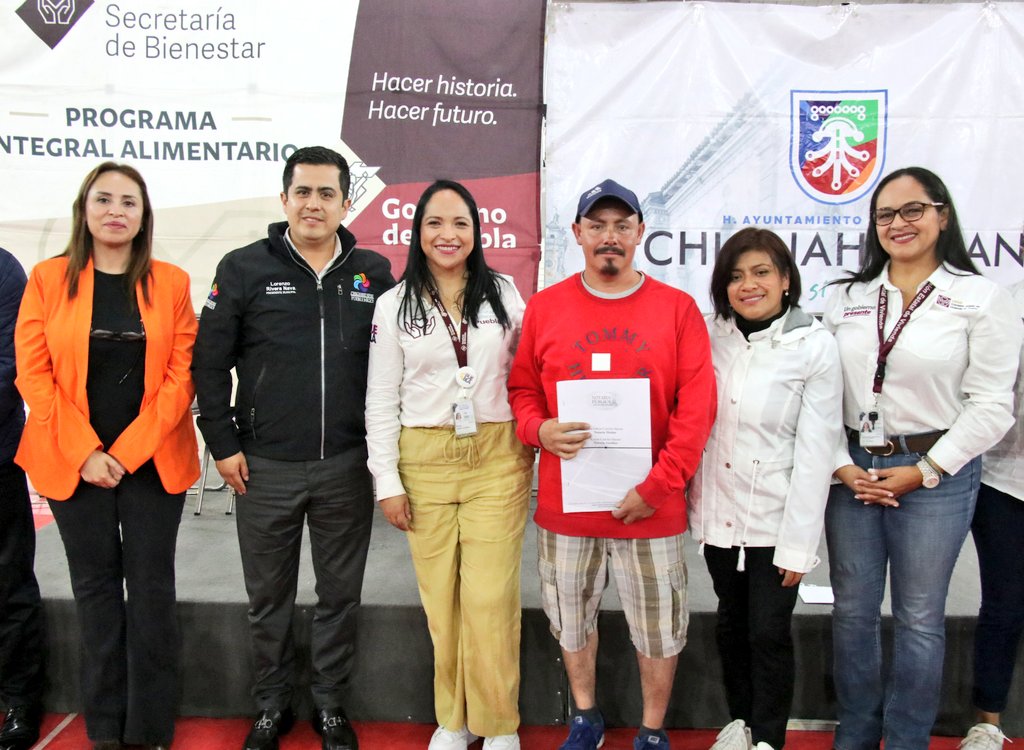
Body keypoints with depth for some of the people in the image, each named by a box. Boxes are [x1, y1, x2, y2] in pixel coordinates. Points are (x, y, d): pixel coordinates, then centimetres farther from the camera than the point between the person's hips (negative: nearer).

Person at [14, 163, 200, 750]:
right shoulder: (49, 279, 2)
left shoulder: (171, 283, 1)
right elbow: (34, 373, -2)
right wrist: (84, 453, -10)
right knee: (96, 586, 10)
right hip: (72, 462, 1)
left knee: (152, 590, 3)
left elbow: (181, 375, -2)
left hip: (152, 460, 0)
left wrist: (127, 452, -10)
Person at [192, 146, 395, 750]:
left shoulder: (374, 273, 3)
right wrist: (223, 443, -3)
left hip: (347, 467, 1)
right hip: (265, 467, -1)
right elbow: (210, 362, 0)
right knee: (269, 597, 13)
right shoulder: (245, 268, -1)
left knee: (341, 595, 13)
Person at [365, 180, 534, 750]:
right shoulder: (396, 304, 5)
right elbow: (382, 399, 4)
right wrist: (388, 482, 0)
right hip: (425, 461, 1)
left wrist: (530, 444, 4)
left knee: (491, 598, -4)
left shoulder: (503, 293, 5)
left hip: (497, 458, -1)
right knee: (441, 597, 5)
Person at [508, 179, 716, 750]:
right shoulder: (544, 307, 3)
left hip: (651, 508, -1)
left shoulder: (677, 308, -2)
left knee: (659, 628, 10)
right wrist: (539, 429, -13)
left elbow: (697, 407, -7)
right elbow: (522, 388, 9)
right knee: (572, 621, 17)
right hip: (565, 504, 2)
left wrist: (655, 486, -13)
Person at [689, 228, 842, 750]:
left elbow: (815, 452, -11)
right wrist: (694, 499, 2)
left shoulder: (814, 346, -10)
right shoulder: (712, 336, 1)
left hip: (776, 519, -4)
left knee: (769, 633, 3)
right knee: (731, 624, 17)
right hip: (719, 512, 4)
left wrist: (798, 544, -12)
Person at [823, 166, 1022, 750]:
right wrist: (841, 466, -7)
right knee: (853, 611, 11)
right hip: (853, 472, 4)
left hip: (936, 474, -3)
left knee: (919, 619, 7)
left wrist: (924, 471, -11)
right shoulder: (848, 298, 7)